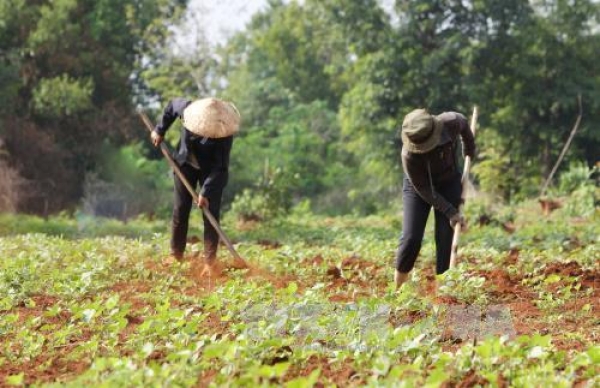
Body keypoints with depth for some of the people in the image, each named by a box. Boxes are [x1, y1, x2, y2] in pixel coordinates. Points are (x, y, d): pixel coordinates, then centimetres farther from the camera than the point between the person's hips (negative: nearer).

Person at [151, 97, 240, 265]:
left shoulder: (225, 132, -33)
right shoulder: (188, 108, -28)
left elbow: (220, 166, -27)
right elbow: (172, 104, -3)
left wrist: (206, 192, -31)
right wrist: (160, 130, 2)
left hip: (211, 170, -2)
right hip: (186, 163, 3)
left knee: (211, 212, -9)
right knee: (180, 210, 5)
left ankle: (210, 262, -6)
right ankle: (175, 256, 14)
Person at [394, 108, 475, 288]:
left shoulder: (450, 123, -30)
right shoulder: (409, 155, -35)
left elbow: (463, 123, -2)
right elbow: (423, 190, -23)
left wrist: (470, 149, 14)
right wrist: (450, 212, -24)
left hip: (448, 183, 3)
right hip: (418, 186, -3)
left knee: (446, 238, -6)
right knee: (411, 238, -13)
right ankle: (397, 288, 2)